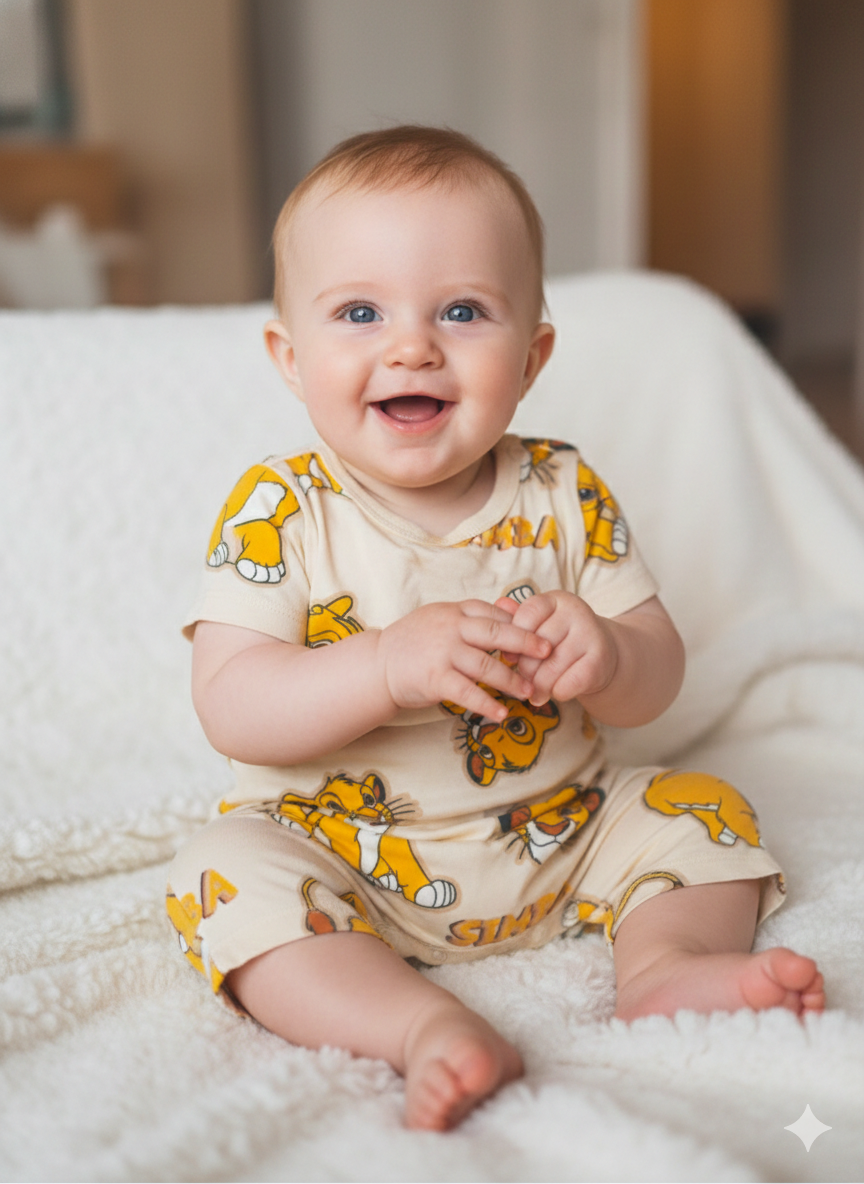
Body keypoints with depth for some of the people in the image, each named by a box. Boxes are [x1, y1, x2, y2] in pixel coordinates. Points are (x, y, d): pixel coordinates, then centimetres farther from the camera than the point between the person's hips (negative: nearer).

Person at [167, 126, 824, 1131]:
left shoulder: (564, 497, -5)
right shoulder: (279, 509, -12)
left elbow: (659, 677, -3)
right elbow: (229, 708, -20)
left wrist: (604, 658, -28)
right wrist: (388, 664, -36)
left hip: (556, 831, 3)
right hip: (340, 850, -2)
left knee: (704, 810, -4)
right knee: (228, 872, -26)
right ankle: (426, 1028, -31)